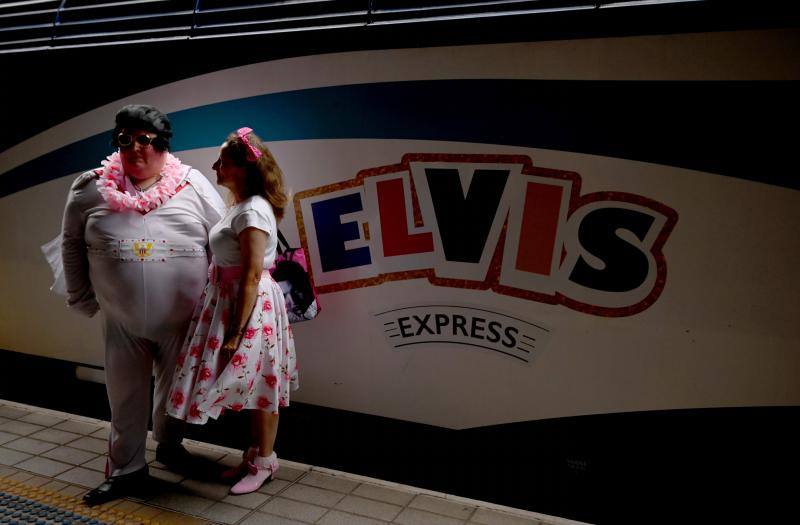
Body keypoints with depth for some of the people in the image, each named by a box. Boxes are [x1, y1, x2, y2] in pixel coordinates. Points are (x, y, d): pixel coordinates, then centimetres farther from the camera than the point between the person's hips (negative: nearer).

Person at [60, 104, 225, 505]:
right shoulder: (90, 188, -1)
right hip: (122, 322, 1)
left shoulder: (194, 186, -6)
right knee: (126, 398, 11)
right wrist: (81, 297, 10)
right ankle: (126, 471, 27)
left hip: (182, 321, 0)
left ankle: (169, 445, 43)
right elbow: (71, 243, 10)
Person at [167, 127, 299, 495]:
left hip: (251, 305, -9)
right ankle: (256, 453, 33)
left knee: (258, 387, 6)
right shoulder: (241, 206, 10)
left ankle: (264, 461, 23)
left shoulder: (252, 211, -20)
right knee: (251, 386, 18)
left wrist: (236, 333, -21)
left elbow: (252, 277, -23)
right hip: (231, 299, 9)